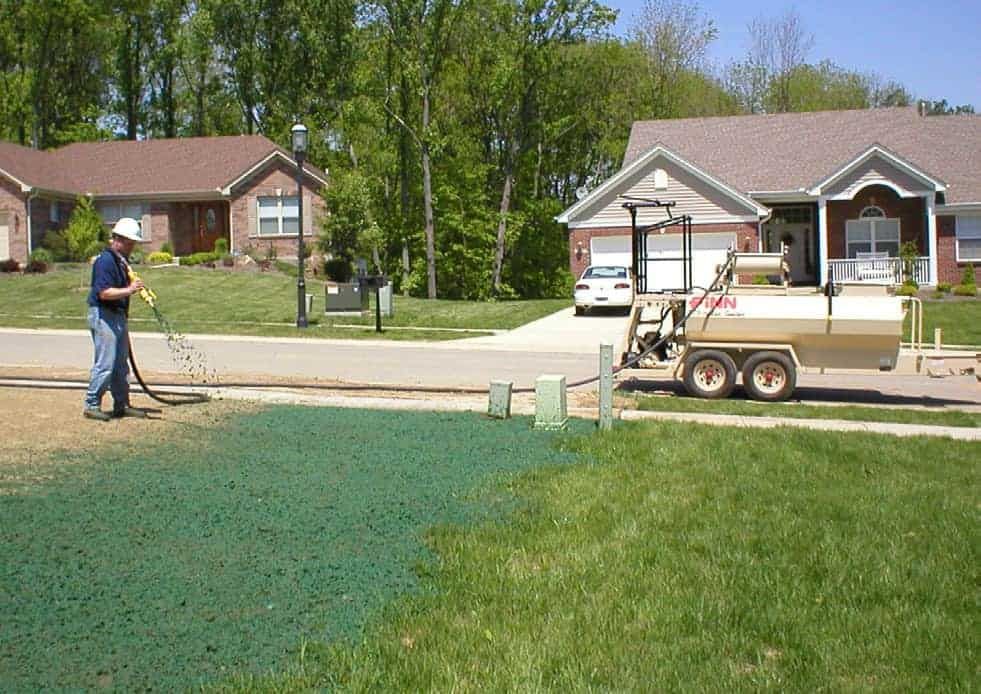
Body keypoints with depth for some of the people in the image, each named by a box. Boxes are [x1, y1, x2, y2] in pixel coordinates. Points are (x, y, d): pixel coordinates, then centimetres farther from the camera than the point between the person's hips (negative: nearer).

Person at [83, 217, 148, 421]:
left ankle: (122, 405, 20)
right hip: (103, 315, -10)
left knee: (121, 364, 13)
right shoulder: (105, 260, -16)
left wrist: (136, 287, 12)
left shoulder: (122, 260, 15)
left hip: (118, 316, 10)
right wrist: (129, 290, -30)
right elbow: (104, 292, -24)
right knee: (105, 364, -9)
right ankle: (91, 405, 1)